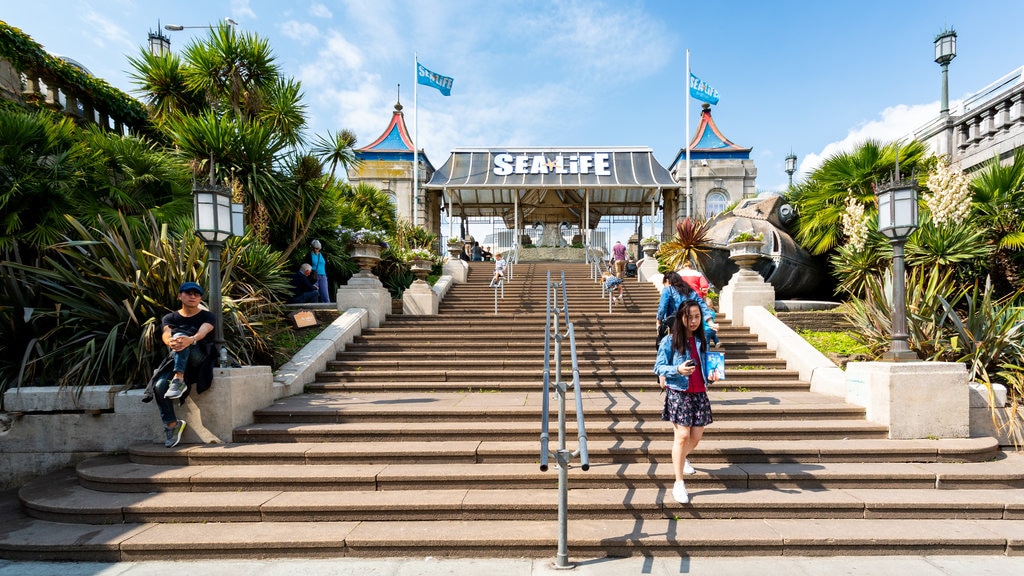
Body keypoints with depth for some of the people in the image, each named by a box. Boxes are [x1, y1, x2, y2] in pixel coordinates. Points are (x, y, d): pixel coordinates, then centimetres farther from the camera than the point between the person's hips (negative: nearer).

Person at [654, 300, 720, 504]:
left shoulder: (702, 342, 10)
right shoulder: (669, 341, -6)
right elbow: (658, 368, -7)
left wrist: (711, 377, -2)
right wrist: (678, 370, -24)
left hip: (700, 394, 5)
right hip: (678, 394, -5)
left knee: (696, 437, 10)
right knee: (682, 436, -10)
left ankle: (682, 459, 45)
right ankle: (679, 484, 0)